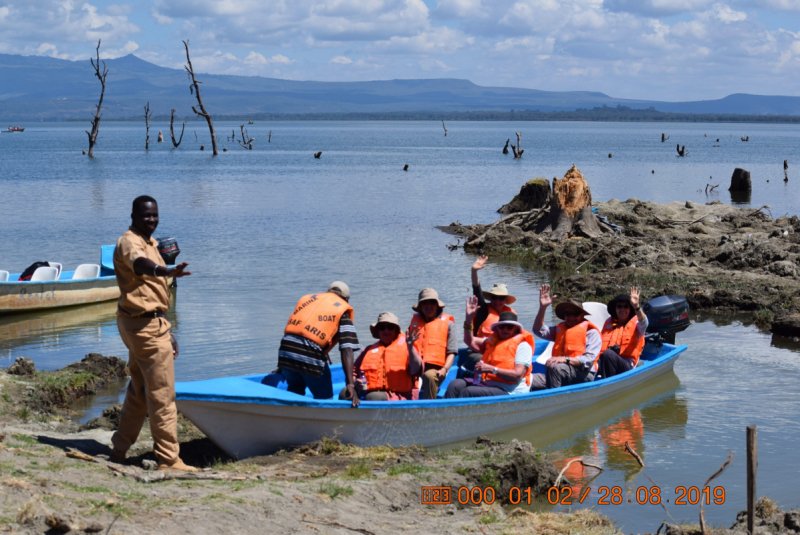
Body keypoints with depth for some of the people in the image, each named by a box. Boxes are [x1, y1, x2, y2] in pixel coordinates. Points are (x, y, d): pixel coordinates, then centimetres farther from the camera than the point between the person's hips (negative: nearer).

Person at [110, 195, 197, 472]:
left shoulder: (150, 243, 17)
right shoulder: (129, 242, -14)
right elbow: (139, 263, -40)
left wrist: (167, 332, 24)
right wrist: (166, 271, -61)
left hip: (147, 323, 10)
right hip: (145, 324, -10)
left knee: (139, 391, 18)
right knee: (162, 394, -8)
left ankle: (120, 449, 26)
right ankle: (168, 459, -4)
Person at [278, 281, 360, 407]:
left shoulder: (306, 298, 25)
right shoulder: (342, 311, 10)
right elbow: (347, 349, -3)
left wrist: (282, 367, 38)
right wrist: (350, 384, -10)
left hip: (285, 351, 5)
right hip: (311, 356, -5)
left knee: (295, 390, 28)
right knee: (324, 398, 12)